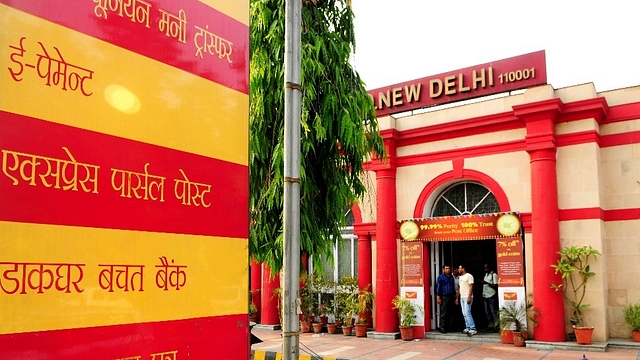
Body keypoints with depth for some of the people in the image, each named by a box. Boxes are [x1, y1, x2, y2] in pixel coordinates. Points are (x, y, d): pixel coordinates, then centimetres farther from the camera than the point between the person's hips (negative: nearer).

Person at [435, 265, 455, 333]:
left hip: (451, 297, 6)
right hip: (444, 297, -6)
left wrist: (454, 295, 18)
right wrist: (438, 297, -11)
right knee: (443, 314, -6)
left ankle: (449, 327, 14)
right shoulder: (440, 277, -2)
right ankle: (442, 328, -3)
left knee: (450, 313, 8)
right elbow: (438, 287, -6)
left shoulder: (451, 277, 17)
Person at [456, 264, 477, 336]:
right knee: (464, 314, 8)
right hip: (462, 297, 9)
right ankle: (468, 328, 13)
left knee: (467, 313, -14)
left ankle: (473, 329, -12)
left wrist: (469, 297, -21)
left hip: (467, 297, -9)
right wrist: (457, 298, 19)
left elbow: (471, 287, -14)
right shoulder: (460, 277, 18)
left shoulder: (469, 276, -8)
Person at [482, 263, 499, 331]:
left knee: (494, 312, -6)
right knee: (487, 312, 10)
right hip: (485, 296, 8)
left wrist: (487, 283, -21)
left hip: (491, 296, -8)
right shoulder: (486, 275, 18)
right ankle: (490, 325, 15)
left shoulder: (494, 275, -7)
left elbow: (496, 286, -14)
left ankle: (496, 325, -4)